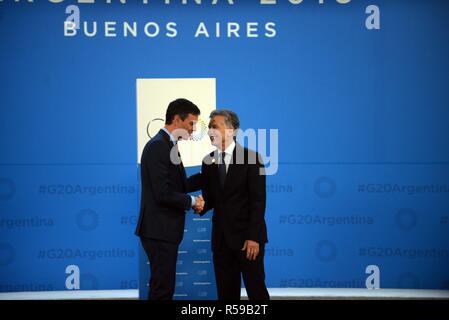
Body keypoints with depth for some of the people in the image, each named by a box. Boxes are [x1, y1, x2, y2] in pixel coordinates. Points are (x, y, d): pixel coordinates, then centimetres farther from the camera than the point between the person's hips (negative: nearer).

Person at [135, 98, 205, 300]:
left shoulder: (168, 145, 15)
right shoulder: (158, 146, -16)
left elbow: (179, 186, 16)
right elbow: (163, 194, -23)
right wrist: (192, 202, -9)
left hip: (165, 230, 10)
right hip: (159, 230, -10)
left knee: (164, 287, 13)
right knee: (162, 289, -6)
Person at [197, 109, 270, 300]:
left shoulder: (251, 157, -6)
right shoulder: (208, 162, 10)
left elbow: (258, 200, -10)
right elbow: (210, 198, 15)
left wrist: (253, 237, -16)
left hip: (247, 236, -5)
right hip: (221, 237, 5)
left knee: (256, 290, -2)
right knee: (226, 292, 7)